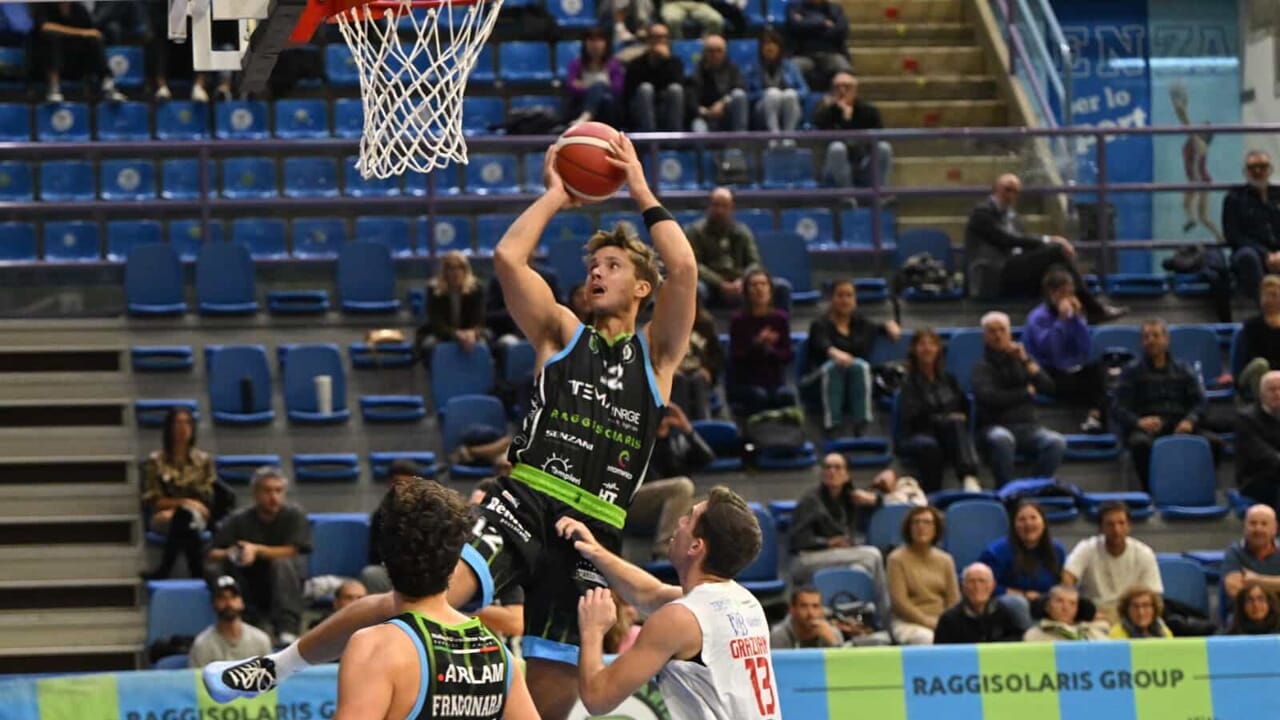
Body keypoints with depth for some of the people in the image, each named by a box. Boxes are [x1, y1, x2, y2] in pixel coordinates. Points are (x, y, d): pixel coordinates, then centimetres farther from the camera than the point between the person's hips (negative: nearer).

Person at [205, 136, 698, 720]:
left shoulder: (655, 354, 13)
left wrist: (643, 194, 5)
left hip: (593, 535, 1)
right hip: (525, 503, -1)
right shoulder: (562, 334, 14)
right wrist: (555, 195, 10)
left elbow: (683, 268, -3)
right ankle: (275, 666, -11)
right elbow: (508, 258, -1)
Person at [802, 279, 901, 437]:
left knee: (860, 365, -30)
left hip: (855, 386, 3)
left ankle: (860, 428, -38)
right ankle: (832, 429, -43)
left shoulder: (861, 323, 16)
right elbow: (822, 344, -22)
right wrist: (835, 353, -45)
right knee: (834, 366, -35)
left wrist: (890, 325, -21)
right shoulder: (820, 325, -1)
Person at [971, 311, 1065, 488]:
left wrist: (1026, 362, -5)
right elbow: (986, 397, -12)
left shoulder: (1022, 359, 20)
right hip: (996, 426, -3)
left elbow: (1049, 387, 6)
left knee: (1057, 442, -28)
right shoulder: (983, 367, 7)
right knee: (1002, 440, -40)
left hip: (1028, 426, 3)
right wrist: (1027, 392, -1)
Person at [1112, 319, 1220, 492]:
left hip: (1179, 427, 2)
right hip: (1145, 429, -2)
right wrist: (1139, 422, -20)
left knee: (1213, 441, -27)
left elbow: (1200, 402, 10)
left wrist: (1190, 420, -14)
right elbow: (1119, 409, 4)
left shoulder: (1184, 370, 21)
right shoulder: (1132, 372, 15)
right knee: (1141, 443, -39)